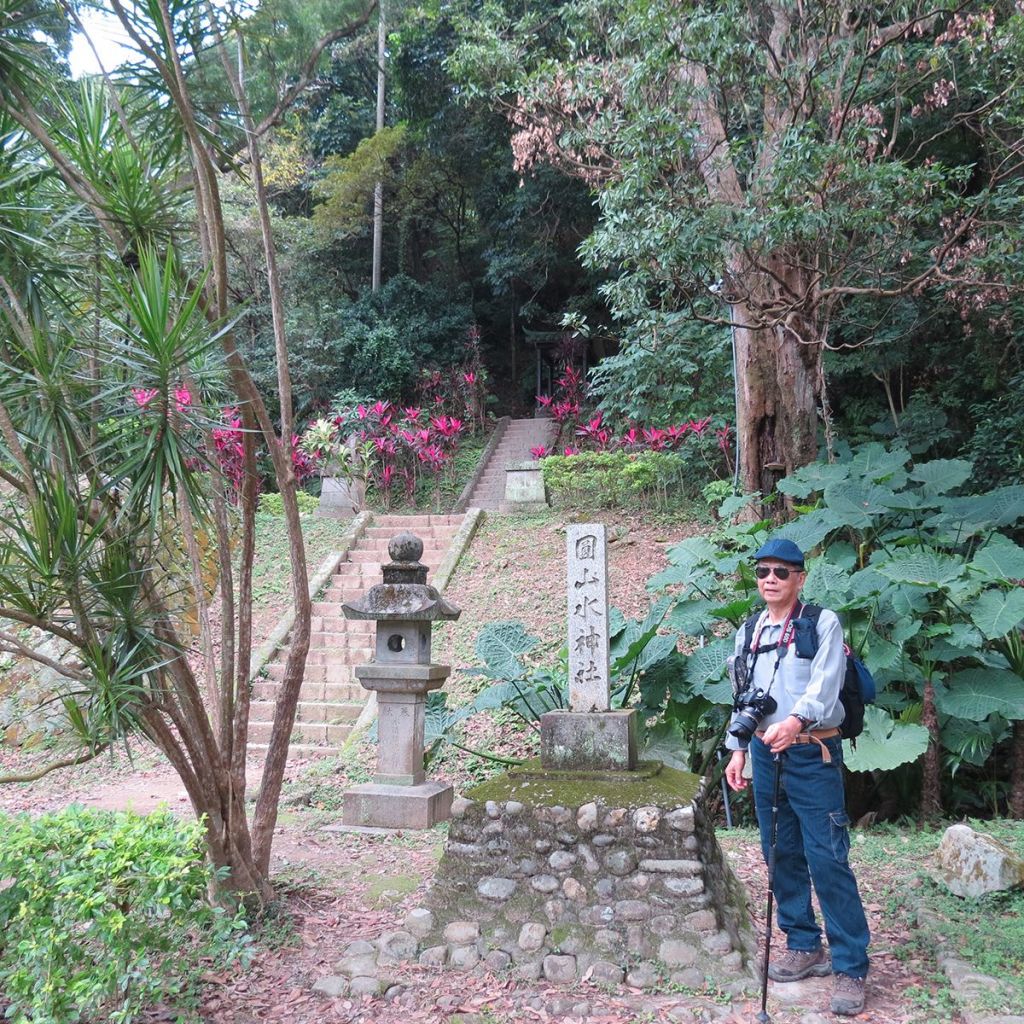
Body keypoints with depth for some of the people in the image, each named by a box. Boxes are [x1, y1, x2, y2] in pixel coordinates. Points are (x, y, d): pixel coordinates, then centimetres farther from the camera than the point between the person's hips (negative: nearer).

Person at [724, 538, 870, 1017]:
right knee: (782, 857, 12)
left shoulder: (823, 623, -6)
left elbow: (825, 684, -21)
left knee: (828, 860, -7)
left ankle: (850, 967, 3)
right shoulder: (748, 632, 11)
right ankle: (804, 947, 26)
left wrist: (796, 720, -38)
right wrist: (738, 750, 12)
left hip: (812, 756, -6)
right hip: (765, 755, 6)